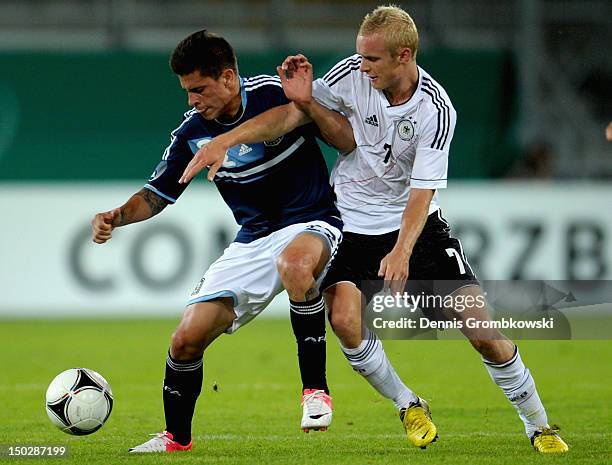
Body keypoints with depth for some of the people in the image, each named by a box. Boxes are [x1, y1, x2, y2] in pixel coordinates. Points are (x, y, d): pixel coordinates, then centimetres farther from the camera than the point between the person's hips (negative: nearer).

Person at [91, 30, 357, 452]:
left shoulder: (277, 95, -15)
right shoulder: (192, 132, -1)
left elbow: (352, 143, -15)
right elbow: (159, 194, 10)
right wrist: (117, 216, -9)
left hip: (312, 224, -5)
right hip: (253, 241, 5)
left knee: (294, 263, -42)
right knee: (187, 338, -4)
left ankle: (316, 389, -26)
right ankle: (176, 437, 23)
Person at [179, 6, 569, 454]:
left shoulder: (436, 111, -20)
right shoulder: (351, 74, -14)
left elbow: (422, 190, -24)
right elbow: (291, 113, -8)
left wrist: (402, 252, -38)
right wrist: (224, 140, -19)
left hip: (417, 224, -2)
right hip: (353, 226, 2)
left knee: (478, 322, -10)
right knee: (345, 319, -23)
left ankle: (539, 425, 8)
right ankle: (410, 407, 2)